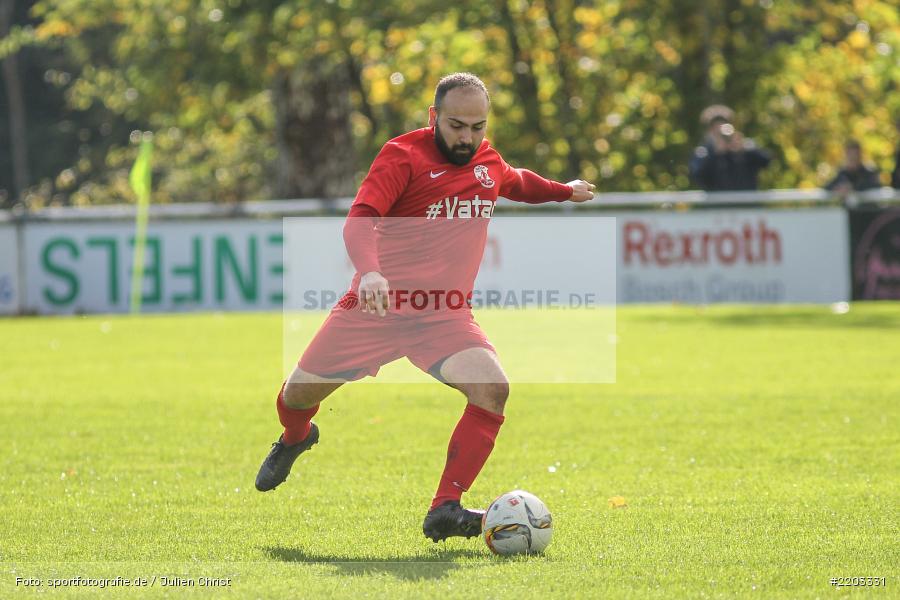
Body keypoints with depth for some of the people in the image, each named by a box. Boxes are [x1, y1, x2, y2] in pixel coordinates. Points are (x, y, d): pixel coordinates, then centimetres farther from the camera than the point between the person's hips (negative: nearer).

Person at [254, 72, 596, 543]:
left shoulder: (487, 160, 7)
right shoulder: (404, 155, -12)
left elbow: (517, 183, 35)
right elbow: (360, 219, -27)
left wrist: (565, 191, 43)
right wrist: (369, 271, -45)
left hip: (445, 316, 3)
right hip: (375, 308, -3)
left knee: (492, 389, -24)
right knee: (298, 394, 7)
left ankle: (445, 511, -20)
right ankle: (295, 438, 47)